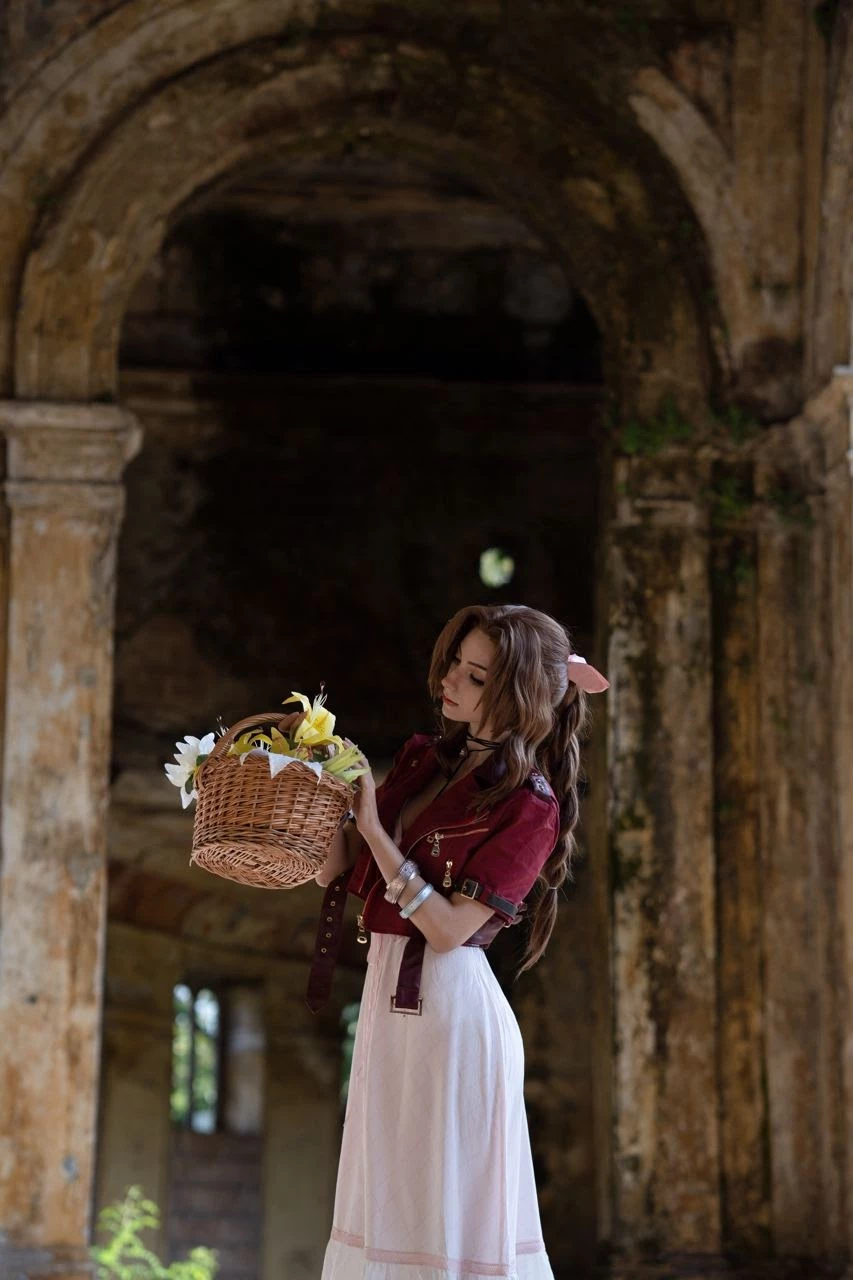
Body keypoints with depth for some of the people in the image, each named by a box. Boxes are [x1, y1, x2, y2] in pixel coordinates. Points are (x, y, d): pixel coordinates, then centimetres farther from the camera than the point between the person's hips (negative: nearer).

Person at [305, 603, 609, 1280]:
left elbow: (450, 928, -19)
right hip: (387, 995, 7)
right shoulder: (423, 759, 9)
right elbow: (339, 871, 7)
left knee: (446, 1211, 1)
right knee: (387, 1207, 14)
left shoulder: (530, 804, -11)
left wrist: (375, 830, -19)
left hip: (452, 1006, -7)